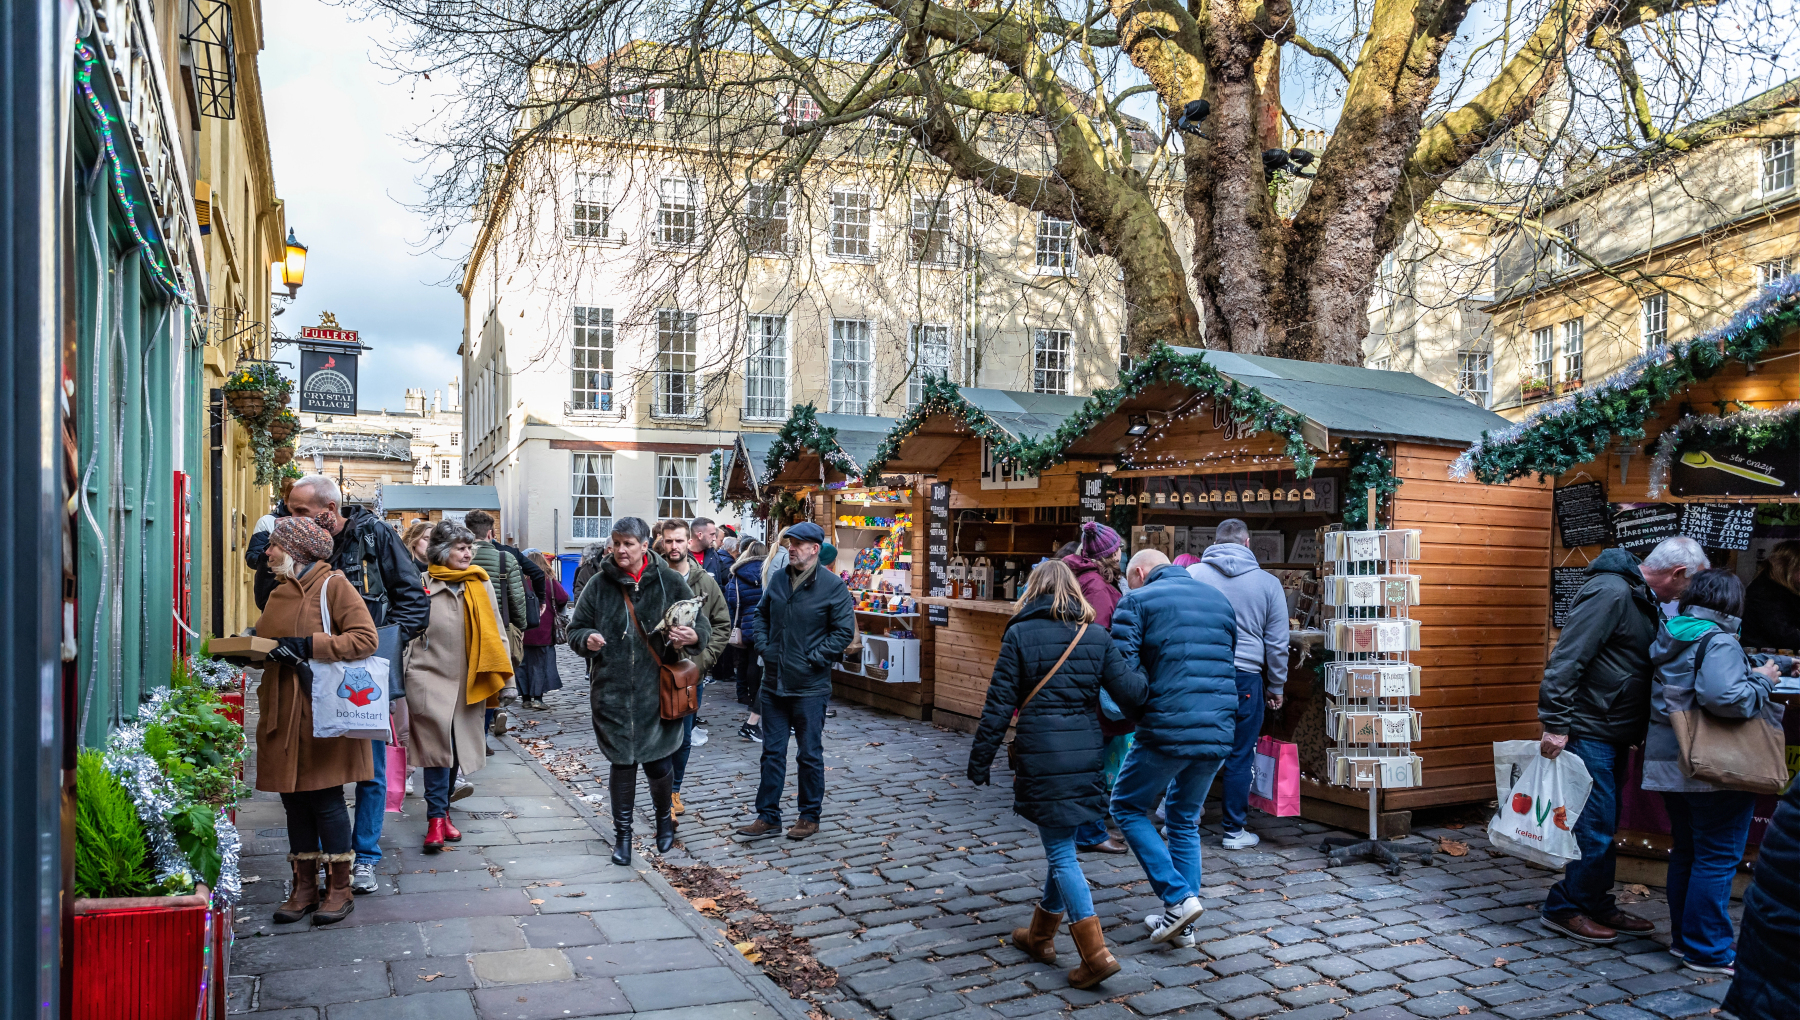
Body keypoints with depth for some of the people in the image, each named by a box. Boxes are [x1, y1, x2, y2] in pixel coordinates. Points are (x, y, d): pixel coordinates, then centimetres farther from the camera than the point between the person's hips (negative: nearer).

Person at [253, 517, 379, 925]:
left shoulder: (332, 585, -6)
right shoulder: (279, 593, 17)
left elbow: (365, 638, -15)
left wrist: (309, 646, -20)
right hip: (284, 711, 7)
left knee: (325, 796, -3)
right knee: (294, 799, 9)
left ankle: (340, 887, 7)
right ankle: (304, 887, 17)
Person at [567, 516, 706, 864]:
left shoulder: (669, 582, -1)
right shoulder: (599, 585, 3)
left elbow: (702, 624, 3)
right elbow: (575, 630, 10)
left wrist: (693, 636, -20)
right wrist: (587, 639, -14)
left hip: (657, 690, -1)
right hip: (612, 690, 1)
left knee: (658, 763, 4)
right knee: (622, 763, 6)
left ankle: (665, 819, 33)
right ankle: (622, 833, 23)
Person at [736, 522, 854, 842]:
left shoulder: (833, 585, -11)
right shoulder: (777, 579, 5)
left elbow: (844, 630, -11)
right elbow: (762, 614, 18)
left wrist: (813, 659, -13)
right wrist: (763, 646, 4)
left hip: (810, 687, -5)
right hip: (773, 683, 5)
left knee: (810, 754, 8)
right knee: (772, 752, 10)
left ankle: (810, 816, 22)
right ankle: (768, 816, 19)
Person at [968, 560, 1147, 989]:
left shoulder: (1020, 635, -3)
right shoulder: (1096, 636, 6)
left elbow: (999, 704, -5)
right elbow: (1129, 691, -2)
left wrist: (980, 760, 2)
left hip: (1042, 755, -4)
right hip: (1087, 752, 5)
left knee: (1060, 852, 0)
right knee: (1061, 843, 19)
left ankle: (1096, 953, -6)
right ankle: (1041, 935, 33)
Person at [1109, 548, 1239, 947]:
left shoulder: (1137, 601, -3)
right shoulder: (1219, 598, 16)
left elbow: (1123, 668, -13)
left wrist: (1149, 695, 4)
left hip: (1167, 731, -6)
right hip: (1220, 731, 6)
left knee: (1128, 806, 14)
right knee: (1185, 820, 20)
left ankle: (1177, 897, 2)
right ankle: (1180, 924, 21)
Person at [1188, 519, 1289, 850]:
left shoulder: (1191, 575, -1)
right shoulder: (1268, 583, 2)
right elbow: (1278, 643, 6)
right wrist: (1276, 688, 16)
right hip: (1245, 678, 0)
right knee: (1239, 756, 8)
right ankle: (1235, 831, 15)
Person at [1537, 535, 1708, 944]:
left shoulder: (1641, 599, 15)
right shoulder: (1610, 592, -17)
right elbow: (1567, 658, -24)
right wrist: (1555, 724, -26)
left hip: (1611, 734, 10)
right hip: (1587, 731, -10)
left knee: (1603, 825, 16)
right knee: (1594, 826, -5)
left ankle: (1598, 906, 26)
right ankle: (1564, 907, 6)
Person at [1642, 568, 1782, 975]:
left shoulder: (1669, 637, 10)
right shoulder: (1719, 643, -16)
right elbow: (1724, 697, -29)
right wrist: (1761, 681, -11)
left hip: (1670, 763, 8)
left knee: (1686, 852, 18)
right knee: (1718, 858, 0)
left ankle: (1683, 938, 26)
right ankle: (1707, 951, 5)